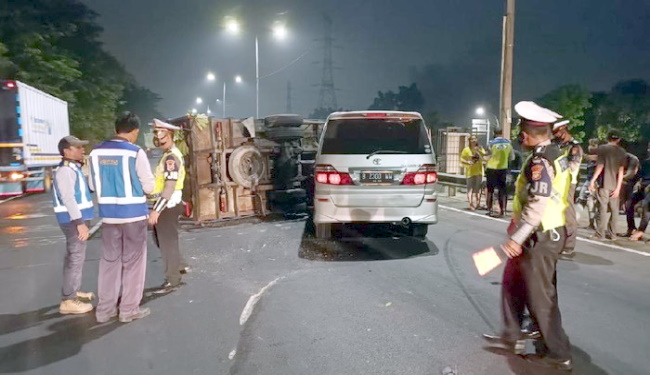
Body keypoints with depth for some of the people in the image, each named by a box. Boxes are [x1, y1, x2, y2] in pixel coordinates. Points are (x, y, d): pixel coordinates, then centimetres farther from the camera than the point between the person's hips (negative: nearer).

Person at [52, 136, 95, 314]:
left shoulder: (73, 168, 15)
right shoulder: (65, 170, -16)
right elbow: (68, 199, -24)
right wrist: (79, 222, -27)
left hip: (77, 217, 10)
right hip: (73, 219, -10)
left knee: (74, 256, 18)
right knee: (76, 258, -8)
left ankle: (73, 291, 31)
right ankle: (68, 300, -5)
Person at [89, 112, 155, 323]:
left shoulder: (96, 152, 2)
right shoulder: (135, 153, -13)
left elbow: (94, 186, 11)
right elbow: (149, 187, -8)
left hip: (108, 214, 5)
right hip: (133, 213, -4)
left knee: (109, 260, 13)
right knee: (133, 261, 6)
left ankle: (105, 310, 20)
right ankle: (129, 309, 13)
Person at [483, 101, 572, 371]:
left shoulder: (540, 161, -21)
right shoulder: (556, 154, 10)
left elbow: (538, 204, -29)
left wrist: (517, 238, -26)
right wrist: (517, 223, 20)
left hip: (539, 237, -10)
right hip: (551, 232, 10)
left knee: (539, 296, 2)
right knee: (512, 282, 19)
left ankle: (558, 355, 17)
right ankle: (512, 337, 31)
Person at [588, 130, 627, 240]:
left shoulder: (603, 148, -3)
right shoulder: (622, 151, 7)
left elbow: (600, 165, -10)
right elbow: (621, 170, 2)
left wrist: (592, 180, -7)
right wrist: (618, 187, 1)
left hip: (604, 183, -4)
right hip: (615, 185, 4)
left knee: (603, 208, -4)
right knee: (614, 209, 10)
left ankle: (600, 234, -5)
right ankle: (612, 233, 17)